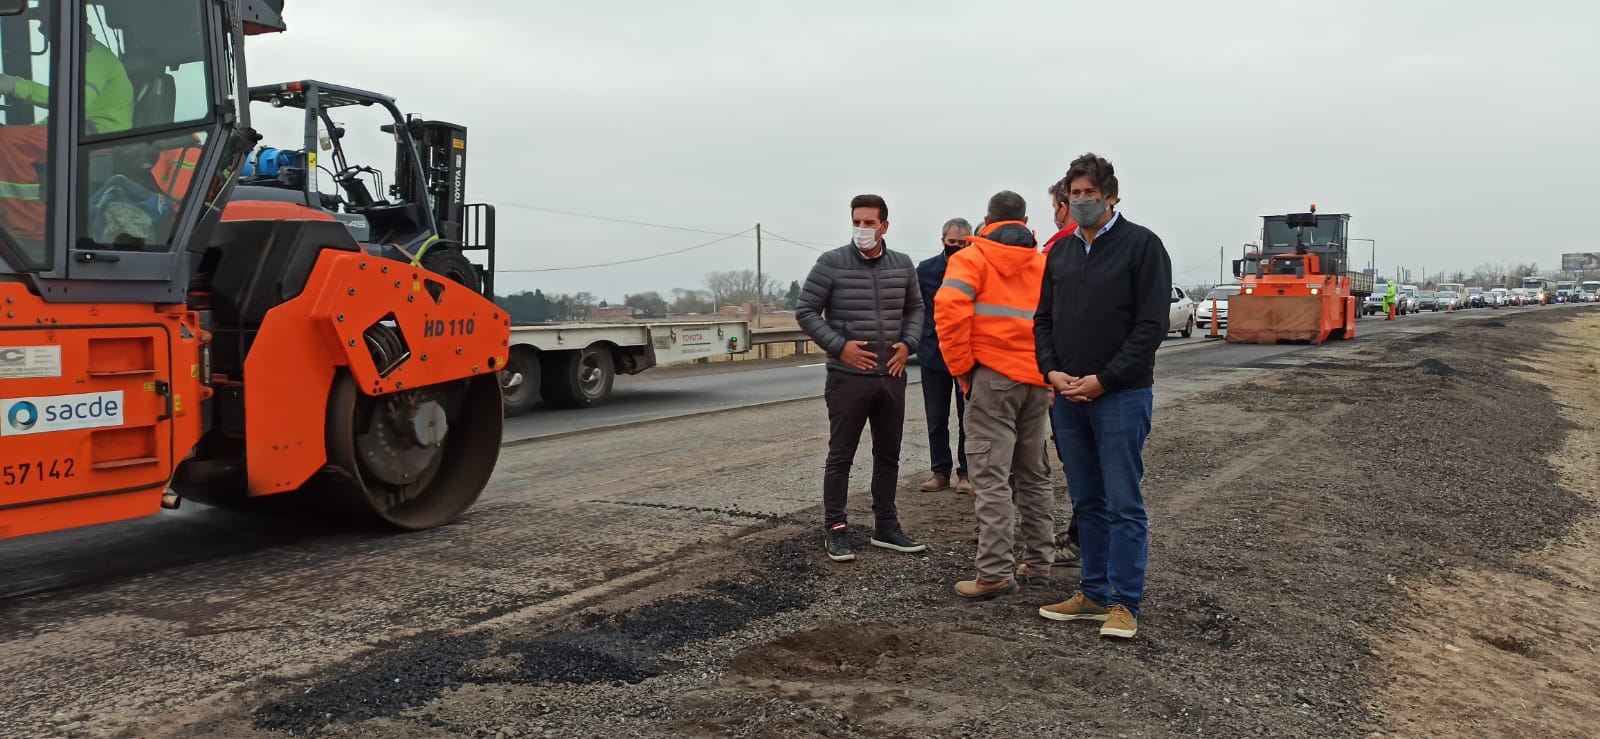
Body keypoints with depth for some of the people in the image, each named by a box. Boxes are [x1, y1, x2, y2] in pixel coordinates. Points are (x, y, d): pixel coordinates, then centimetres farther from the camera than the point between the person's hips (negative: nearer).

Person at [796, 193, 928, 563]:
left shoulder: (903, 265, 5)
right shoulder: (832, 263, -8)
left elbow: (915, 308, 17)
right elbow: (805, 311, -5)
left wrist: (908, 343, 0)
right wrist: (839, 346, -14)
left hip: (892, 376, 5)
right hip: (848, 377, -4)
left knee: (888, 455, 13)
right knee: (841, 456, 2)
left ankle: (886, 526, 24)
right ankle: (835, 530, 11)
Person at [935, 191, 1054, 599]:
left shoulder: (972, 258, 0)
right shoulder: (1045, 263, 13)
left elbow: (950, 310, -16)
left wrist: (962, 368, -7)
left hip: (992, 377, -5)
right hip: (1037, 381, 5)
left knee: (991, 477, -5)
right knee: (1034, 474, 16)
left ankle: (996, 572, -8)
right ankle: (1038, 563, 22)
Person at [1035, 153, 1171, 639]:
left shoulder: (1141, 245, -4)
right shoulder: (1060, 253, 14)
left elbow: (1151, 325, -10)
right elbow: (1043, 319, 16)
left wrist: (1103, 379, -15)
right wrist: (1052, 371, -1)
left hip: (1121, 396, -6)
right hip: (1068, 397, 6)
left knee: (1124, 503, -1)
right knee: (1087, 502, 13)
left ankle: (1124, 603, 6)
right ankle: (1094, 593, 22)